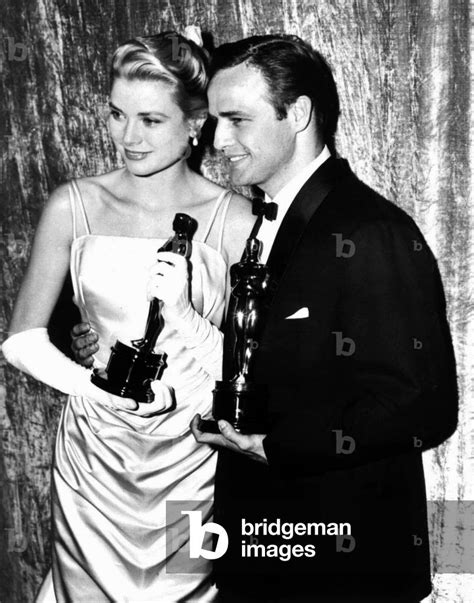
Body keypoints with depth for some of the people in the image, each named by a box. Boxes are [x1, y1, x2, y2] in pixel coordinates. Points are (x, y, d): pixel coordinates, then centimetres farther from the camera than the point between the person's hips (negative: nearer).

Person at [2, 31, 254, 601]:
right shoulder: (75, 205, -4)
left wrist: (183, 313, -23)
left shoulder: (233, 219, -10)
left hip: (195, 456, -1)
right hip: (96, 452, 2)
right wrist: (102, 388, -14)